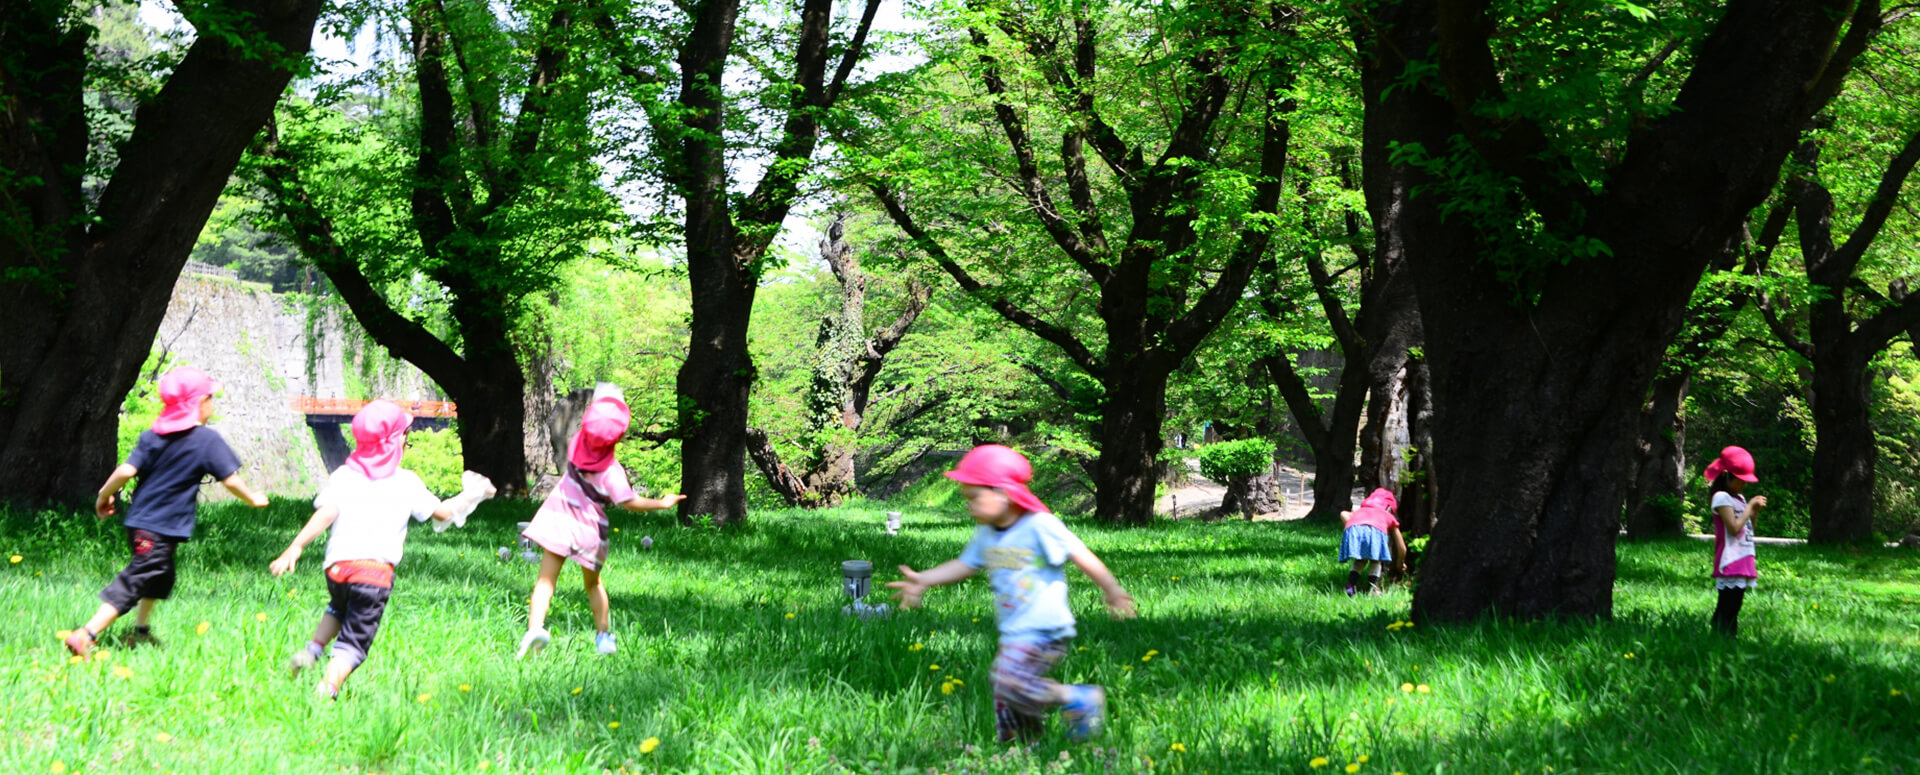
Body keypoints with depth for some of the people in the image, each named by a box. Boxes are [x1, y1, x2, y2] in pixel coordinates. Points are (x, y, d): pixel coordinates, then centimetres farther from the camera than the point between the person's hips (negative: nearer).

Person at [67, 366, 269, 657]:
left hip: (139, 522, 7)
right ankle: (85, 635, -16)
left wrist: (104, 495, 11)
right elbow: (230, 479, -8)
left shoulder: (152, 436, 4)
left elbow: (127, 470, -4)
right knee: (131, 586, -7)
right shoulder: (208, 440, -11)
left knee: (162, 576, 29)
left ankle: (141, 631, 39)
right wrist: (253, 499, 9)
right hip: (163, 530, -7)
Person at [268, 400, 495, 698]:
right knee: (354, 639, 0)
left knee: (339, 607, 35)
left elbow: (325, 515, -9)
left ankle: (313, 648, 13)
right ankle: (329, 685, -22)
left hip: (336, 565, 3)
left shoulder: (343, 475, 5)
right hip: (376, 571, -3)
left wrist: (295, 547, -15)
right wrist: (471, 496, 30)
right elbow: (442, 513, 13)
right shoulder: (408, 483, 5)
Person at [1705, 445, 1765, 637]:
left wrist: (1755, 512, 5)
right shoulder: (1721, 497, -8)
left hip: (1743, 562, 9)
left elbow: (1748, 529, 21)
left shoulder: (1740, 499, 18)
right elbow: (1734, 527, -19)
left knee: (1733, 607, 7)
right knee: (1727, 607, -12)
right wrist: (1750, 506, -10)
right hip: (1730, 564, -9)